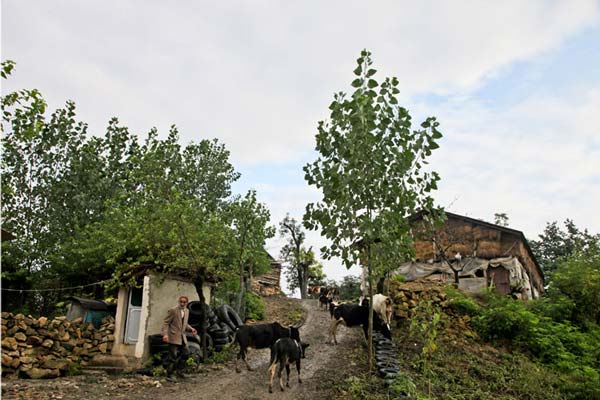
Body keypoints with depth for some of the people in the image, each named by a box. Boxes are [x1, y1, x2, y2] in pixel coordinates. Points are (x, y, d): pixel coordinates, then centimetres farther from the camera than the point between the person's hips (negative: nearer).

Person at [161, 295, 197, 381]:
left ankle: (179, 371, 28)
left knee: (185, 354, 11)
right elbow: (166, 323, -12)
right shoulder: (173, 310, -12)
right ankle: (169, 374, 9)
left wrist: (191, 329, 4)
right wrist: (165, 334, -24)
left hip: (182, 336, 7)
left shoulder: (187, 311, 11)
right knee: (173, 357, -5)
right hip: (174, 337, -7)